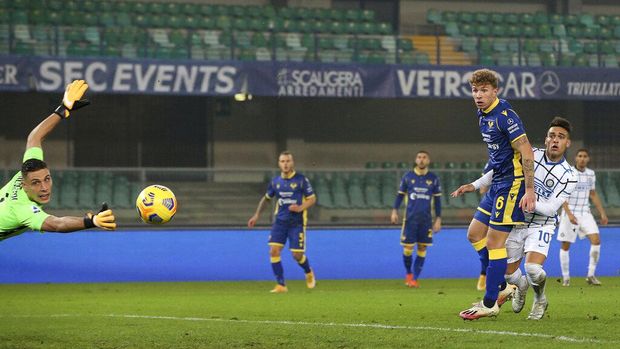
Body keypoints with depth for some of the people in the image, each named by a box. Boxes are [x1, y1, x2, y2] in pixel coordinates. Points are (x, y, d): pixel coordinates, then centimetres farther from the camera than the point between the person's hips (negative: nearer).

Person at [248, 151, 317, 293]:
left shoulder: (301, 180, -7)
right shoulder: (275, 181, 6)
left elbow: (312, 199, -2)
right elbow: (266, 198, 22)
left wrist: (301, 207, -20)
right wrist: (256, 215, 16)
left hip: (297, 222, -3)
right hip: (280, 221, 3)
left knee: (297, 255, -3)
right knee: (274, 251, -12)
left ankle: (309, 273, 31)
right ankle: (281, 285, -5)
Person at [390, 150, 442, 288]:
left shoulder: (433, 178, 4)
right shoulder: (408, 176, 3)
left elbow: (437, 200, 8)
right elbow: (400, 194, 9)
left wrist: (438, 219, 4)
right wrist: (395, 211, -3)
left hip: (426, 219, 1)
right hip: (410, 218, -1)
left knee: (422, 249, 0)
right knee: (408, 248, -3)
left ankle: (414, 279, 8)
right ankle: (408, 274, 22)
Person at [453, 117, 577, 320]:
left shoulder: (569, 177, -13)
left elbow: (550, 208, -18)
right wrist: (474, 185, 2)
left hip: (541, 225, -3)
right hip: (516, 222, 3)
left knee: (533, 269, -27)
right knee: (508, 274, 6)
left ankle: (539, 299, 7)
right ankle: (522, 286, 45)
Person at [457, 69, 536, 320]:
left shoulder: (505, 116, -18)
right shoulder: (483, 115, 10)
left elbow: (526, 153, -20)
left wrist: (529, 190, -23)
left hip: (512, 183, -10)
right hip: (497, 184, 10)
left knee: (495, 241, -7)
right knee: (475, 234, 12)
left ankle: (490, 304, -1)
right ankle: (501, 287, 18)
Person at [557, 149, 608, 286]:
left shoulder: (591, 174, 7)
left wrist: (602, 213, 13)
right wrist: (569, 214, -23)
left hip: (585, 213, 4)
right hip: (570, 213, -4)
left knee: (596, 240, -12)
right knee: (565, 245, 0)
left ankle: (591, 276, -4)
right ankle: (565, 277, 16)